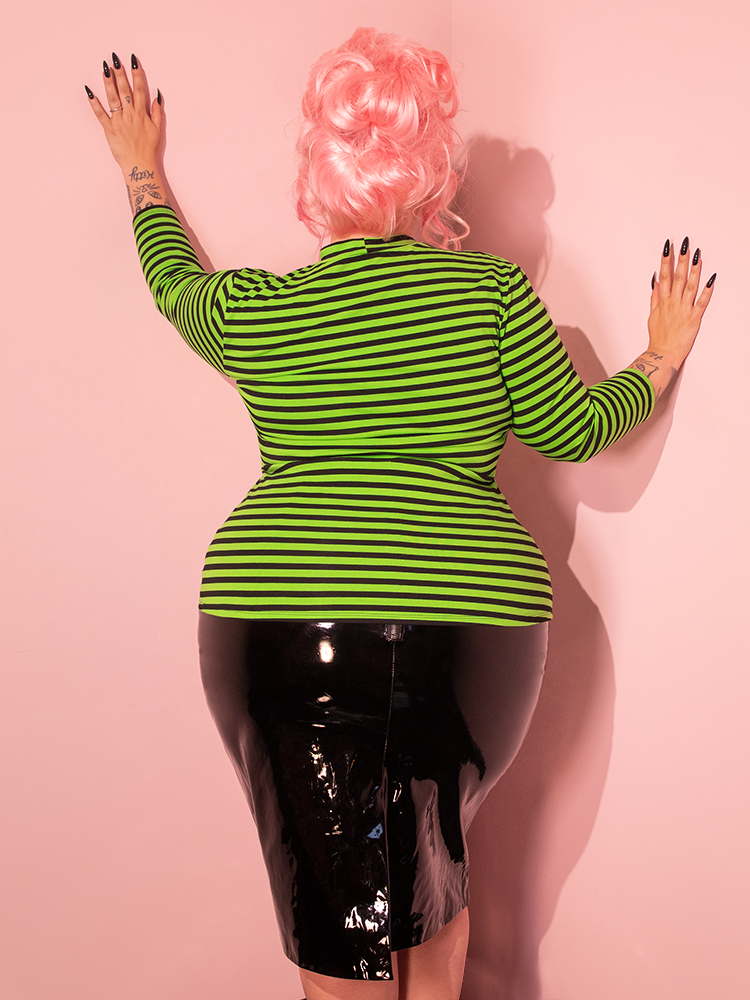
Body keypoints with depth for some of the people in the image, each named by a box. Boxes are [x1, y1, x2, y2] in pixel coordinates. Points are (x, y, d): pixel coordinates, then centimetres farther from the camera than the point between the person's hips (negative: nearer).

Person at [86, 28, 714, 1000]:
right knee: (434, 858, 25)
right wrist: (661, 356, 24)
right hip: (468, 620, 1)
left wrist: (141, 168, 41)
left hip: (279, 631, 0)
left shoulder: (252, 312, 3)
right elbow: (571, 429, 6)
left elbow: (174, 280, 24)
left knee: (335, 901, 13)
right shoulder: (491, 288, 0)